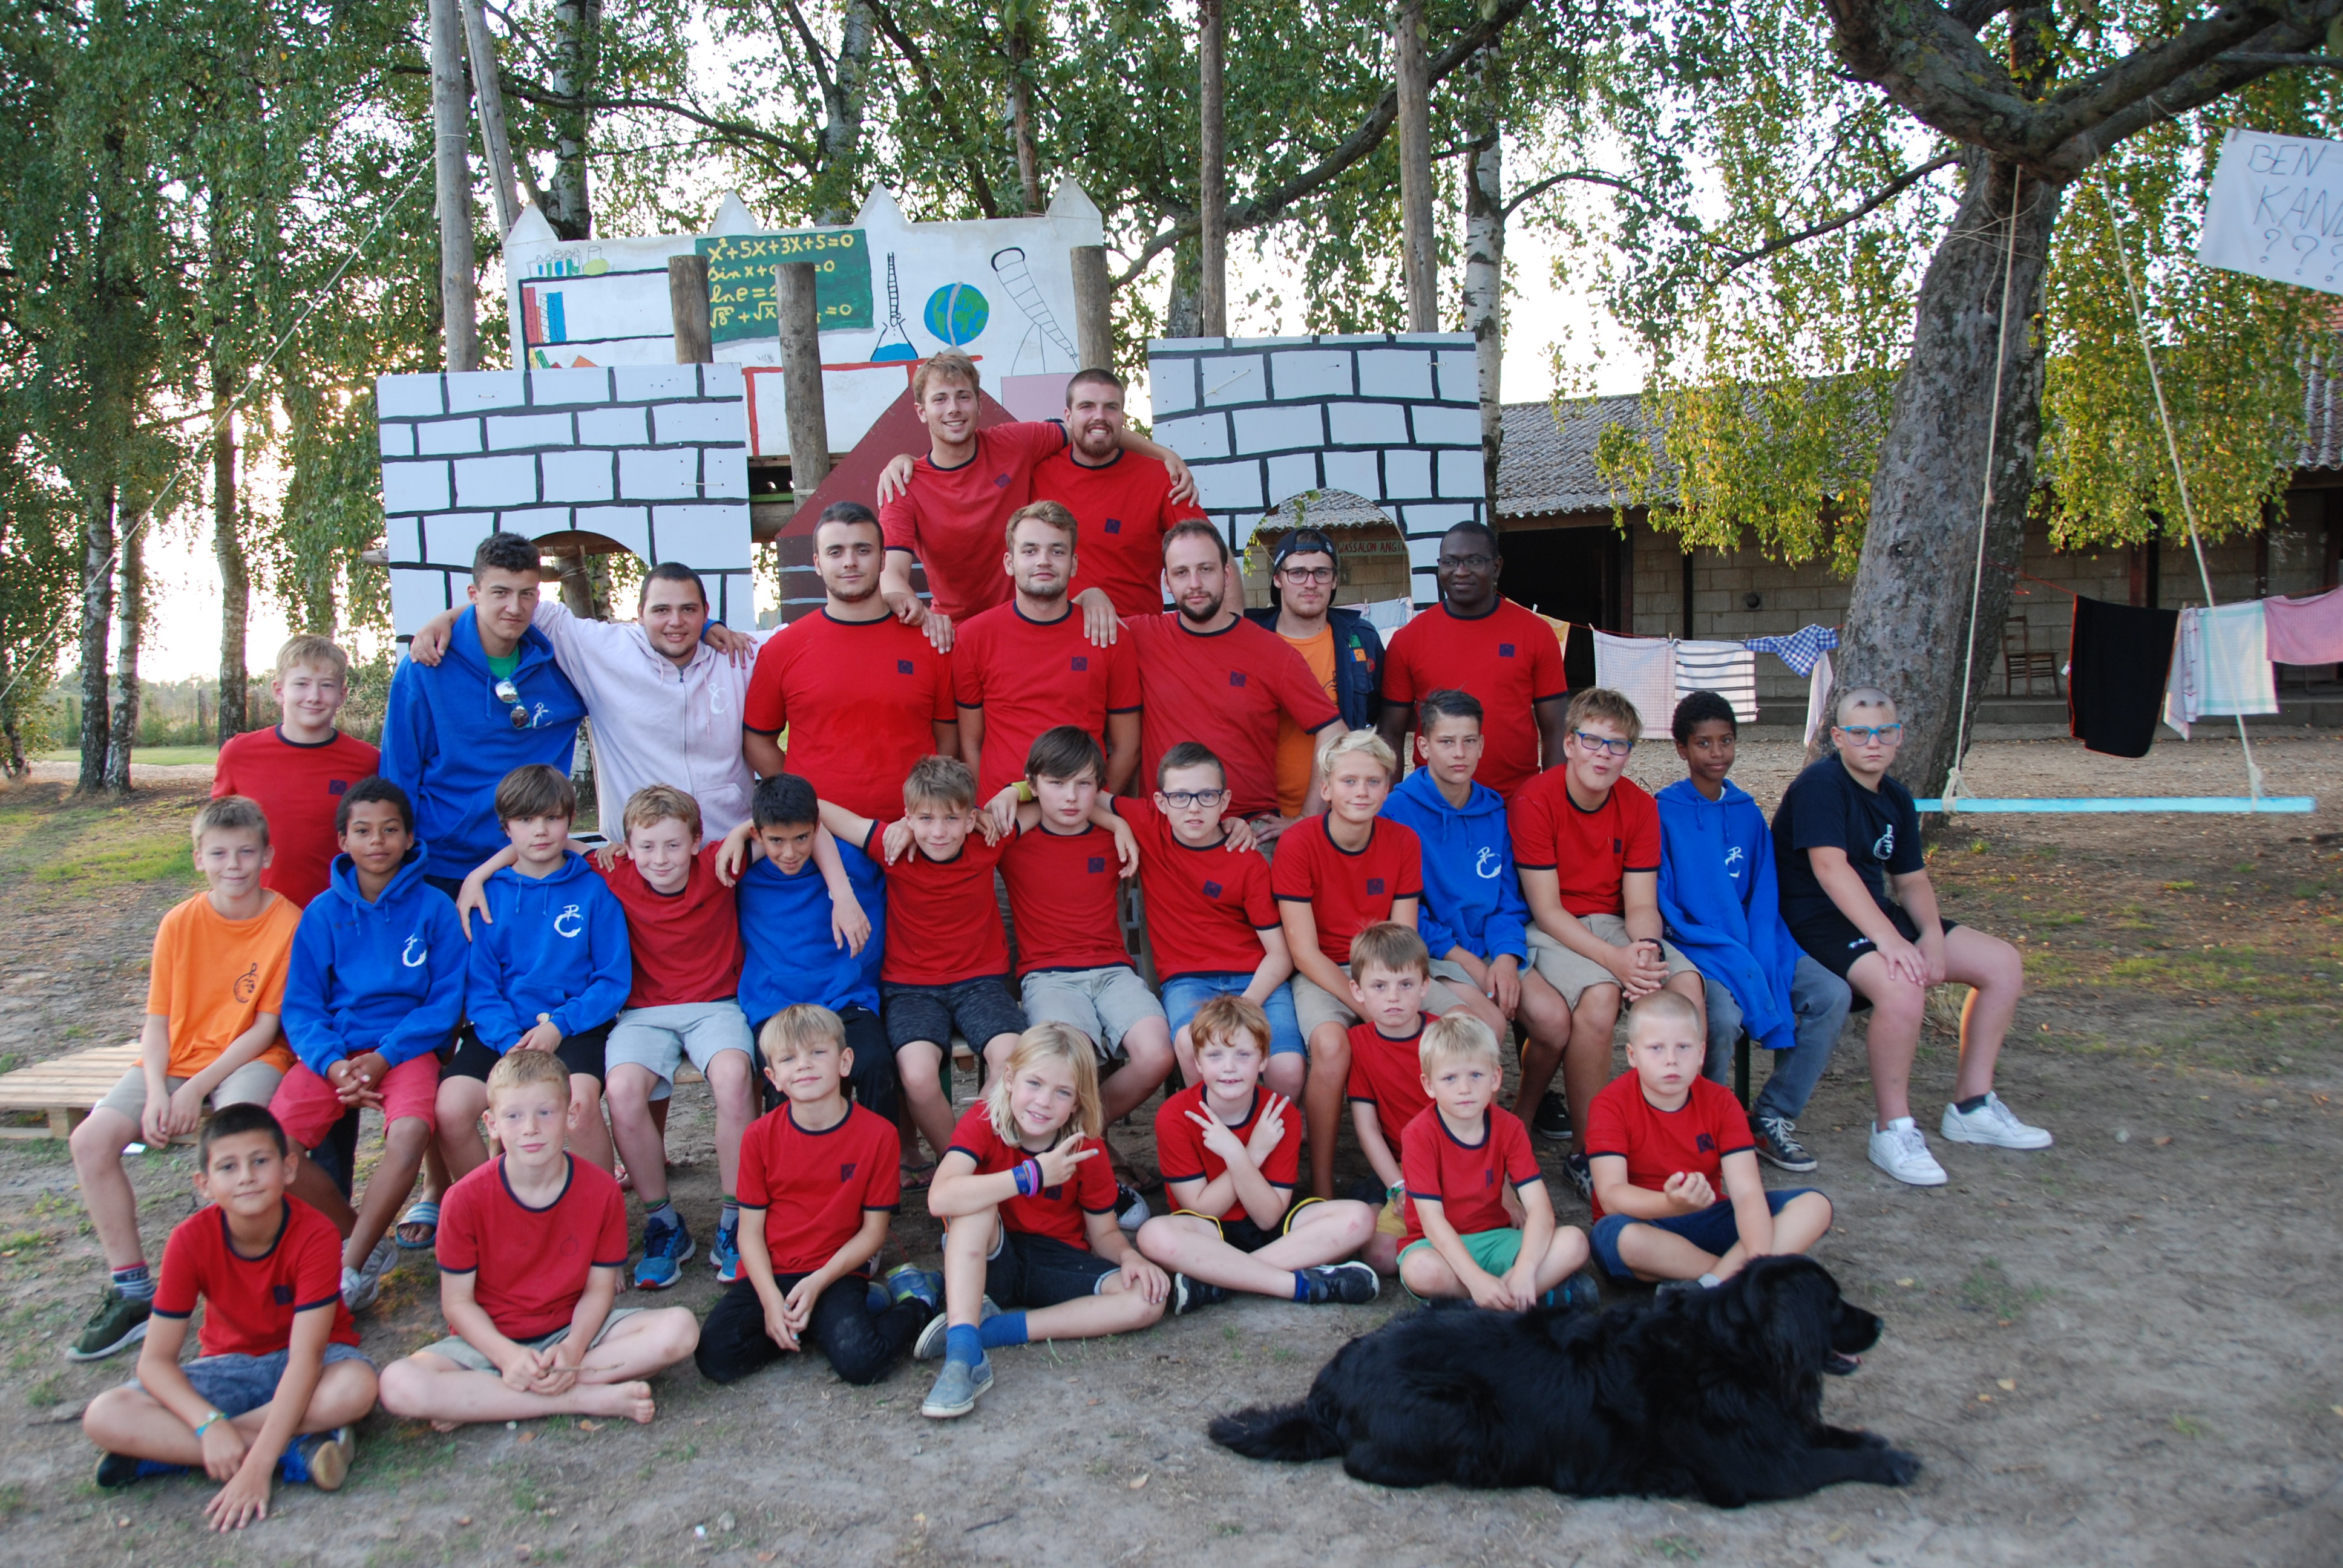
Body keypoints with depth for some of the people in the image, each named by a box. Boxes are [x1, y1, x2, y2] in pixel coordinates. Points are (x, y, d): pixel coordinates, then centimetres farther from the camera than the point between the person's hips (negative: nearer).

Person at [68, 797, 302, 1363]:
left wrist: (197, 1088, -16)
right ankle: (131, 1289, -7)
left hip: (250, 1061, -4)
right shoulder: (180, 923, 1)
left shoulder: (287, 922, -9)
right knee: (93, 1139, -17)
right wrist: (157, 1092, -15)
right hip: (177, 1060, 4)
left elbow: (266, 1028, -9)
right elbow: (157, 1021, 2)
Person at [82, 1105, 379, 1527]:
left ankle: (159, 1448, -23)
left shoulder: (315, 1235, -25)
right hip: (229, 1363, 3)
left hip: (302, 1362, -3)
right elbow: (155, 1360, -14)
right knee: (104, 1417, -23)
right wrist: (210, 1424, -31)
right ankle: (297, 1453, -28)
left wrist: (258, 1466, -37)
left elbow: (306, 1356, -29)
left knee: (355, 1387, -38)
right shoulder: (191, 1240, -17)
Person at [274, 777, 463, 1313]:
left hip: (406, 1048, -3)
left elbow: (446, 1000, -2)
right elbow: (301, 1006, 5)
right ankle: (368, 1241, -1)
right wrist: (333, 1064, -13)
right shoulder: (324, 912, 7)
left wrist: (383, 1058, -14)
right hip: (334, 1051, 3)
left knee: (410, 1133, -32)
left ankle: (353, 1267, -14)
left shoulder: (433, 907, 1)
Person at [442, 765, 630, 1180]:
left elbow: (614, 979, 1)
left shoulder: (593, 889, 3)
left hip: (574, 1028, -2)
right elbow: (479, 984, 4)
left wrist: (560, 1025, -13)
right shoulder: (489, 893, 7)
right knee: (450, 1110, -22)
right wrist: (509, 1041, -13)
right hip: (502, 1031, 3)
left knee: (581, 1101, -32)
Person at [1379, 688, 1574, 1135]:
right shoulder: (1400, 808, -8)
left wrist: (1506, 957, -8)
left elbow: (1508, 898, 10)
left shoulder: (1493, 810, 8)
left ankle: (1527, 1107, 13)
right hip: (1431, 952, -5)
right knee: (1489, 1023, -29)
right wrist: (1464, 959, -13)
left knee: (1554, 1018, -16)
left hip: (1491, 949, 5)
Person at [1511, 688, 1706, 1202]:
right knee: (1599, 996, -34)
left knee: (1686, 983, -23)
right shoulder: (1535, 802, -13)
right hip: (1552, 931, -5)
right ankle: (1587, 1150, -18)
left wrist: (1645, 949, -23)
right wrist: (1613, 959, -28)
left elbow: (1640, 903, 0)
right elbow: (1545, 908, -16)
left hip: (1613, 926, 5)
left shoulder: (1639, 806, 2)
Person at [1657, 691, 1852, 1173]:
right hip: (1691, 947, -6)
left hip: (1749, 947, 6)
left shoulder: (1747, 812, 12)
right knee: (1724, 1013, -33)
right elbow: (1660, 904, -10)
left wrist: (1760, 960, -10)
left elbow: (1764, 898, 9)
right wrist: (1731, 956, -18)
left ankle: (1772, 1116, -2)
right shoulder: (1663, 812, -5)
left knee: (1832, 995, -15)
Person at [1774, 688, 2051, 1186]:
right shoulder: (1820, 784, -14)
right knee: (1901, 985, -36)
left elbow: (1911, 880, 14)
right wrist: (1888, 940, -32)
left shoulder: (1896, 798, 13)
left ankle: (1971, 1106, 13)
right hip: (1816, 922, -9)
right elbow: (1829, 866, -26)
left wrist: (1933, 936, -7)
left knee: (2003, 963, 4)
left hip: (1875, 913, 10)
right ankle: (1893, 1130, -18)